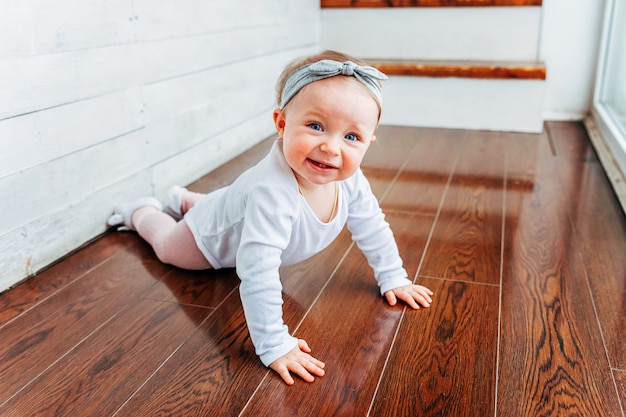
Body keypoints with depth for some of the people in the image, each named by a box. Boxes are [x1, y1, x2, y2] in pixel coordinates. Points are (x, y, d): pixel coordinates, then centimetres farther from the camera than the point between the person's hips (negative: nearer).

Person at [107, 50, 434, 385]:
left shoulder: (350, 179, -30)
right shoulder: (273, 193, -53)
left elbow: (372, 227, -12)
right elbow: (257, 273, -54)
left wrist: (392, 278, -7)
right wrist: (274, 346, -52)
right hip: (212, 240, -5)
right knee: (167, 246, 26)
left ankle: (185, 200, 60)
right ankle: (142, 212, 51)